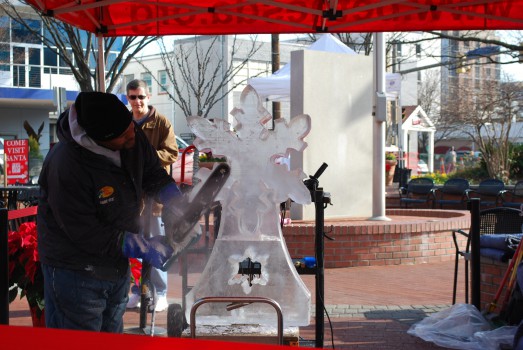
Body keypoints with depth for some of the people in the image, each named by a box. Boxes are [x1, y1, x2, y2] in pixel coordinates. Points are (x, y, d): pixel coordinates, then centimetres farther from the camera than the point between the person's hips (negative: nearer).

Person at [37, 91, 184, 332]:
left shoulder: (133, 137, -11)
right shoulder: (66, 166, -32)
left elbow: (153, 173, 8)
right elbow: (86, 233, -27)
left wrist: (172, 199, -12)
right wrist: (144, 248, -24)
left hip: (118, 266, 7)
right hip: (75, 274, -7)